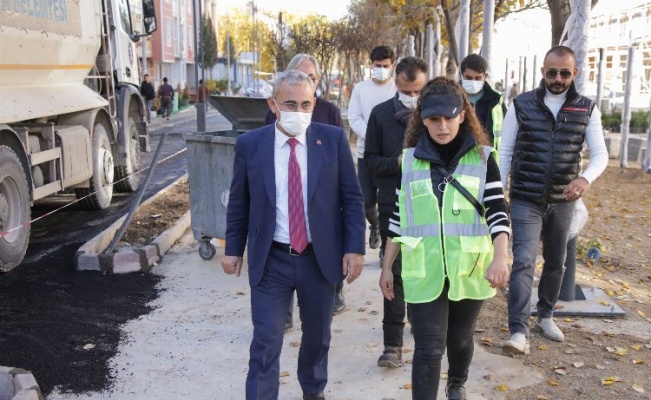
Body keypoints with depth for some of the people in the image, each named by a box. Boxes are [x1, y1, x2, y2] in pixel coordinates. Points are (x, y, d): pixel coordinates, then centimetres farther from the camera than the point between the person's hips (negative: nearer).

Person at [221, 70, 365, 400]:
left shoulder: (333, 139, -5)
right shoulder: (249, 144, -5)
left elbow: (352, 198, -2)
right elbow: (238, 202, 4)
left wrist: (355, 247, -6)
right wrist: (233, 248, 5)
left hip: (320, 257, 2)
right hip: (270, 260, -1)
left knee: (317, 335, 20)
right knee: (265, 343, 0)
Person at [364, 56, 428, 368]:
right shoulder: (381, 114, 0)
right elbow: (370, 160, 3)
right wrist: (397, 162, -15)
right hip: (393, 206, 0)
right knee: (395, 274, 2)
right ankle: (393, 343, 9)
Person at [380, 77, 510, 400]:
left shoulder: (482, 157, -2)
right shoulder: (410, 159, 1)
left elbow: (497, 212, -6)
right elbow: (399, 218, 6)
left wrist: (500, 257, -21)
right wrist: (386, 266, 8)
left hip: (469, 269, 1)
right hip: (423, 271, 0)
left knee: (460, 339, 20)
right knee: (428, 349, -1)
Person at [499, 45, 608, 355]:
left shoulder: (587, 109, 1)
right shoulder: (521, 105, -4)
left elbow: (600, 153, -4)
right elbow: (505, 152, 1)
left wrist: (586, 178, -26)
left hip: (562, 202, 3)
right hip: (526, 200, -3)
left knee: (556, 262, 15)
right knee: (523, 262, -13)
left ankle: (545, 316, 35)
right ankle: (518, 332, -13)